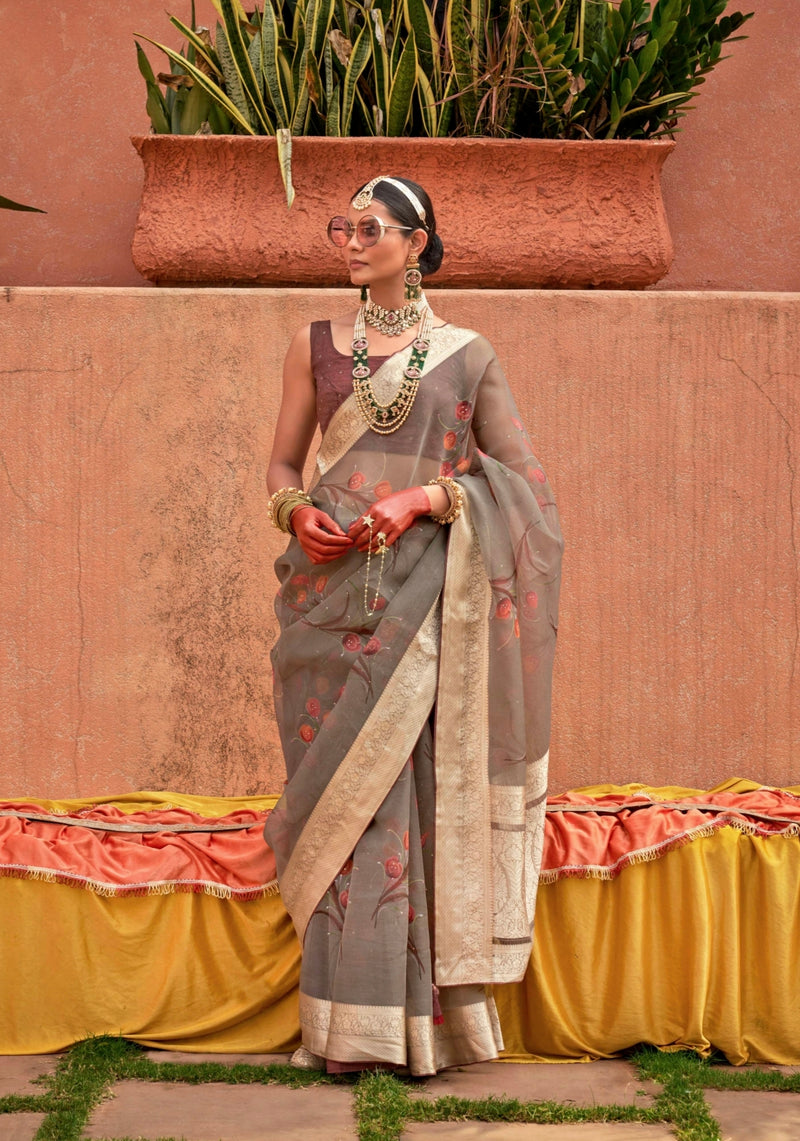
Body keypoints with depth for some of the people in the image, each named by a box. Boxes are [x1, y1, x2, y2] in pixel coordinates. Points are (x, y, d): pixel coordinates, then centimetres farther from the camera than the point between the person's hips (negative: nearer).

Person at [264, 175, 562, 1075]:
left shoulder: (465, 354, 6)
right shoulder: (315, 346, 12)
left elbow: (520, 476, 4)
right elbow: (282, 463, 15)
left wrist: (425, 499, -10)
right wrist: (300, 512, -7)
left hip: (423, 600, -2)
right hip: (334, 591, 2)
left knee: (416, 786, -6)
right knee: (346, 797, -1)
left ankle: (423, 1016, 2)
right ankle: (349, 1024, 5)